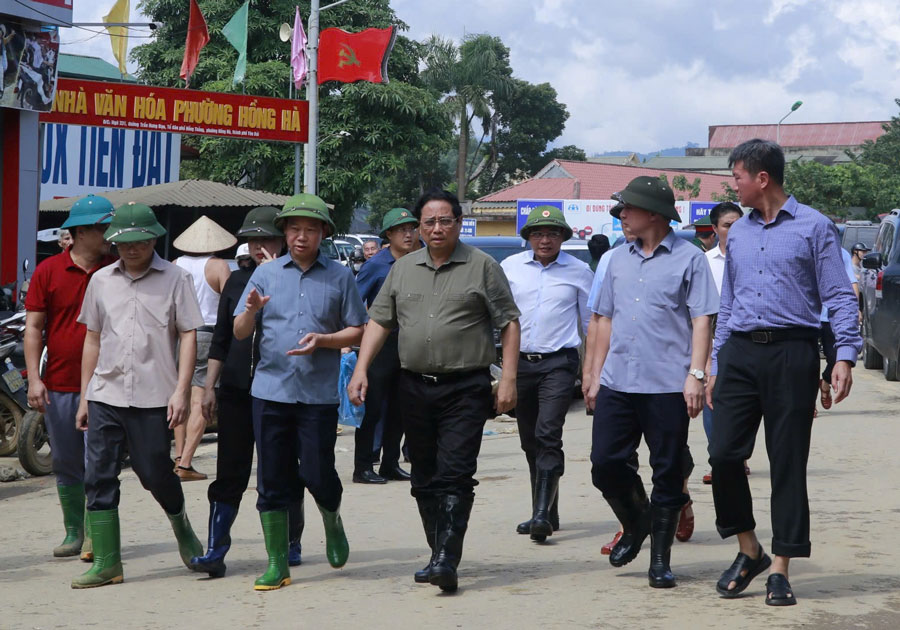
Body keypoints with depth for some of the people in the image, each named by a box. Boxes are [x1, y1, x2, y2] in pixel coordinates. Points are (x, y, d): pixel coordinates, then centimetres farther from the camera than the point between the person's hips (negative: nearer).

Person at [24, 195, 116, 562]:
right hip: (58, 386, 1)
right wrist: (34, 379, -5)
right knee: (66, 464, 10)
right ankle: (73, 533, 22)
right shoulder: (48, 271, 2)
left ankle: (95, 535, -1)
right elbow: (33, 327, 2)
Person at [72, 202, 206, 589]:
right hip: (105, 395, 4)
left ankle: (182, 528, 33)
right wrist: (84, 396, 14)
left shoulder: (174, 279, 0)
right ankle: (106, 563, 5)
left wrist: (181, 390, -10)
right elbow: (93, 339, 16)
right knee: (99, 477, -1)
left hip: (153, 397, -3)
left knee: (154, 473, 2)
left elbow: (188, 335, -1)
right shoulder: (101, 281, 11)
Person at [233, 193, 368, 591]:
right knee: (272, 480, 3)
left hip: (319, 393, -1)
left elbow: (357, 333, 5)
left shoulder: (340, 277, 6)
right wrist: (251, 310, -16)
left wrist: (322, 340, -12)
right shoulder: (266, 274, 8)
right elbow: (239, 333, 6)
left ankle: (333, 524, 30)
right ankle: (277, 564, 11)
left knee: (317, 473, -3)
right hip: (271, 390, 2)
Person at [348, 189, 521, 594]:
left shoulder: (482, 266, 1)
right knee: (425, 479, 10)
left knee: (454, 475, -12)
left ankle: (447, 559, -16)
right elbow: (379, 322, 13)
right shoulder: (403, 269, 13)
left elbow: (509, 323, 0)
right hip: (414, 387, 5)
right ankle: (439, 555, 21)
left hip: (465, 389, -5)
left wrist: (508, 378, -8)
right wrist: (361, 370, 1)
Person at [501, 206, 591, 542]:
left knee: (548, 435, -17)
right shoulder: (510, 267, 6)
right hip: (520, 362, 4)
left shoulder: (578, 271, 2)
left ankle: (543, 514, -21)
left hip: (558, 363, -4)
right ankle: (545, 514, 19)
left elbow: (591, 321, 10)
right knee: (530, 442, 9)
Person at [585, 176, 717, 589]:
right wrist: (595, 376, 15)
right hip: (617, 383, 5)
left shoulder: (688, 259, -1)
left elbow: (701, 321, -5)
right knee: (605, 463, 2)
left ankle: (660, 558, 11)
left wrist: (695, 374, -14)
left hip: (667, 385, -5)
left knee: (668, 473, 1)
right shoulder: (619, 260, 16)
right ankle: (635, 525, 27)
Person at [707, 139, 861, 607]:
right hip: (740, 353, 5)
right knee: (724, 453, -4)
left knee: (788, 463, -1)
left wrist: (845, 356, -14)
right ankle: (748, 551, 14)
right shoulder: (738, 234, 17)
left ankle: (780, 569, 6)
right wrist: (715, 367, 17)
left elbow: (839, 297, -3)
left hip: (791, 353, -5)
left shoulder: (813, 227, 0)